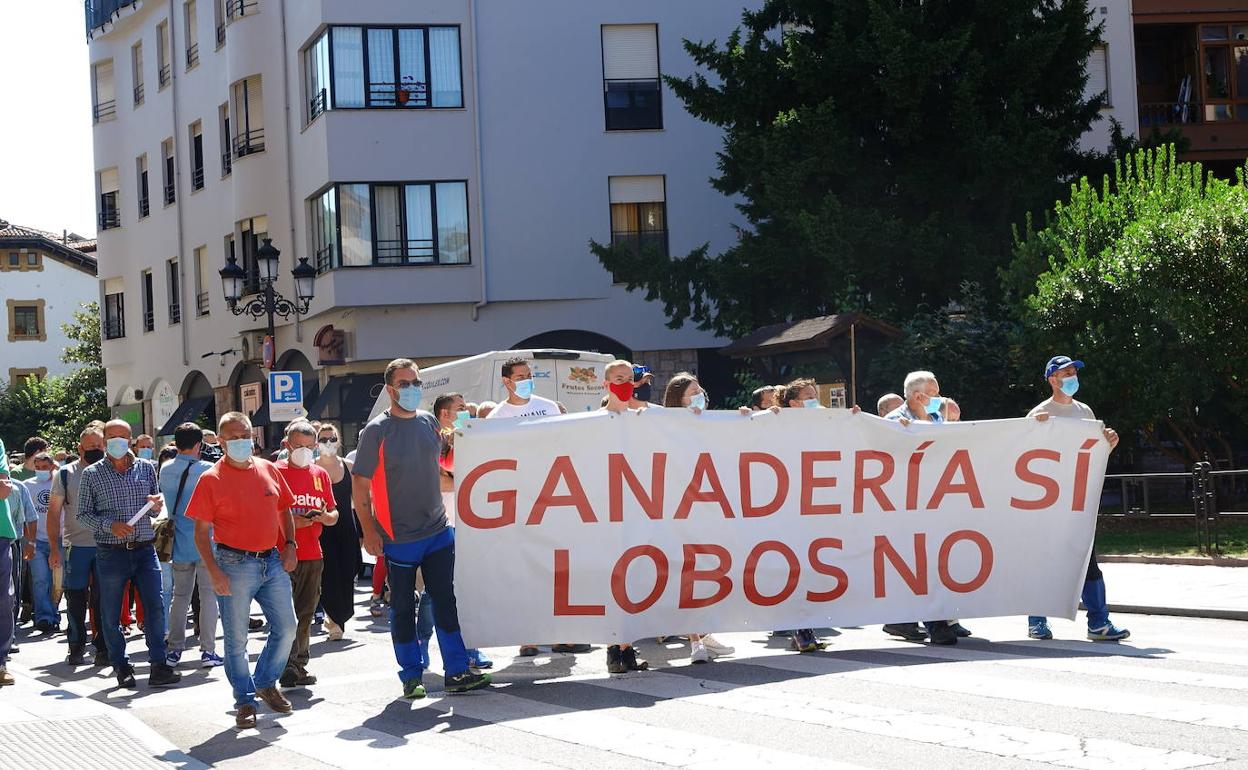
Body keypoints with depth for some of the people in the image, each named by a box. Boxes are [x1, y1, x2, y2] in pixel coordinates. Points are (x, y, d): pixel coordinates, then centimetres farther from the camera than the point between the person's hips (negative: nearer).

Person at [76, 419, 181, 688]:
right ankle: (121, 667, 14)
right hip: (111, 553, -1)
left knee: (155, 608, -5)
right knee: (111, 614, 3)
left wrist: (156, 506, -7)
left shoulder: (146, 468, 8)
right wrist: (110, 525, -15)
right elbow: (83, 514, 1)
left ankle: (159, 666, -1)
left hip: (144, 550, 2)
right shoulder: (92, 474, 1)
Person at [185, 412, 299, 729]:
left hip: (273, 561, 5)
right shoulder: (211, 479, -6)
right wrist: (214, 571, -14)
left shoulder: (269, 470, 7)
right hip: (235, 565, -5)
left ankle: (266, 684, 28)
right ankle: (245, 701, 13)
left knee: (286, 628, 7)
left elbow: (284, 510, 18)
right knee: (236, 639, 1)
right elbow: (201, 532, -6)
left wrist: (289, 544, 3)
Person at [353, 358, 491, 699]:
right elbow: (360, 485, -9)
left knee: (445, 602, 5)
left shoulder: (429, 422, 6)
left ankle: (457, 671, 10)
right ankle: (411, 677, 13)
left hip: (437, 531, 5)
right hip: (398, 538, -5)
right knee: (403, 608, 4)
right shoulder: (376, 431, -10)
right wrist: (369, 530, -13)